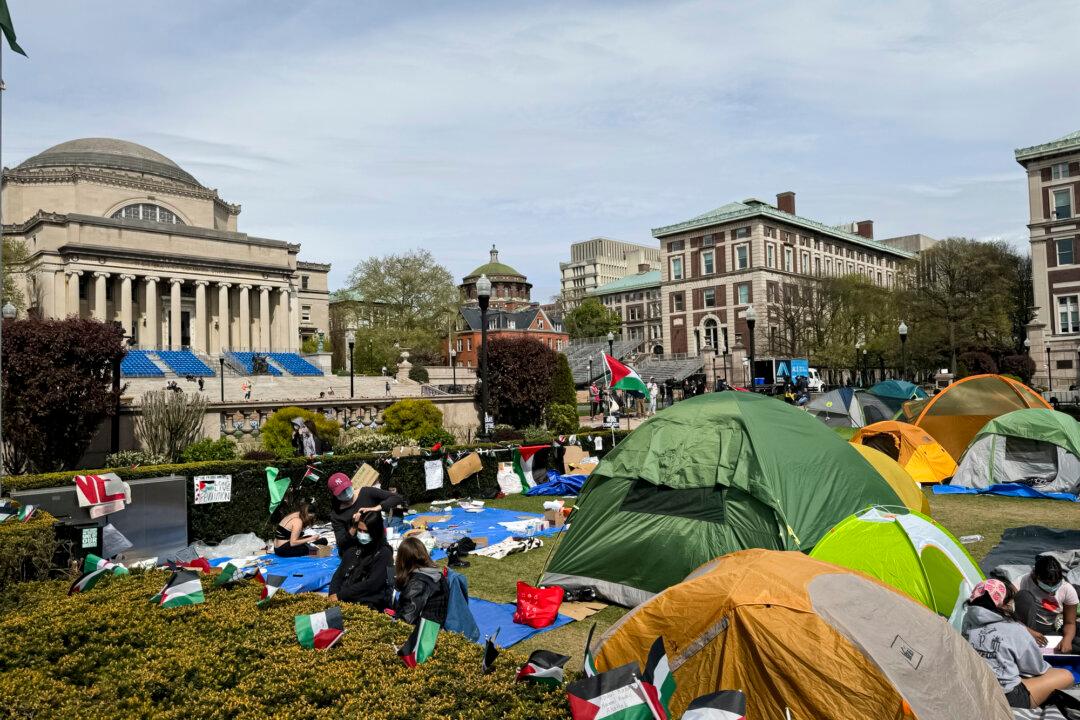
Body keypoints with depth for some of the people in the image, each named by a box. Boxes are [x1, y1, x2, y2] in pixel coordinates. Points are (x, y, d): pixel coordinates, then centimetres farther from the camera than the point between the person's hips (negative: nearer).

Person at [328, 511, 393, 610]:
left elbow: (372, 584, -11)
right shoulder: (353, 550, 18)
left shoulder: (383, 553, -2)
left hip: (370, 605, -6)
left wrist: (341, 595, -11)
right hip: (345, 601, 6)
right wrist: (333, 593, -6)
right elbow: (338, 574, 14)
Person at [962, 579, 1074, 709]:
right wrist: (1047, 668, 25)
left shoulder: (968, 621, -4)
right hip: (1006, 700, -5)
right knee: (1066, 676, 10)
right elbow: (1037, 668, 2)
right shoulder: (1015, 631, -16)